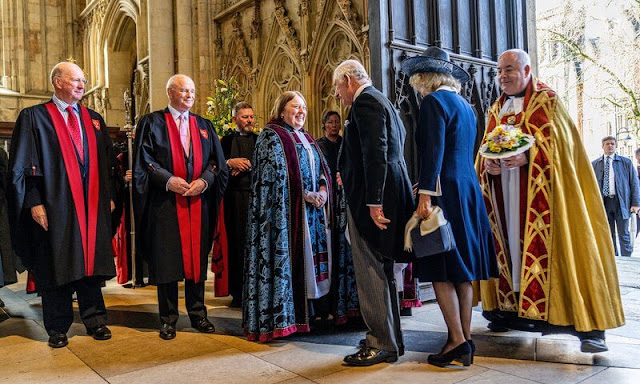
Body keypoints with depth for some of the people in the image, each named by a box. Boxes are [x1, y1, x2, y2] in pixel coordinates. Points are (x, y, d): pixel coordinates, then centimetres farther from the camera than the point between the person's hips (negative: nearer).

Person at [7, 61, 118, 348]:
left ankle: (94, 320, 20)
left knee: (91, 262, 8)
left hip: (93, 206, 4)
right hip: (55, 207, -3)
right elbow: (22, 164, -4)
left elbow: (108, 161, 15)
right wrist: (34, 202, -11)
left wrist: (109, 195, 6)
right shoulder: (33, 117, 1)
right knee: (56, 267, 4)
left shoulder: (94, 119, 14)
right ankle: (58, 329, 18)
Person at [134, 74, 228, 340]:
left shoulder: (204, 126, 14)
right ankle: (168, 319, 11)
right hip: (165, 203, -3)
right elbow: (143, 160, -4)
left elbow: (216, 160, 9)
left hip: (198, 202, 3)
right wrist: (168, 180, -16)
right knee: (167, 259, 0)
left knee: (196, 257, 7)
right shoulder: (152, 123, 4)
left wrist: (204, 181, -9)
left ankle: (197, 313, 18)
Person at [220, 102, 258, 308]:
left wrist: (246, 165, -7)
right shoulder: (226, 141, 13)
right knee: (236, 243, 2)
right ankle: (238, 293, 9)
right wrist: (230, 162, -11)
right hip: (234, 199, 0)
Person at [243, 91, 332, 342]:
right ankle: (281, 318, 1)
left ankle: (306, 311, 14)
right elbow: (279, 175, -13)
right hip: (286, 211, -7)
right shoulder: (271, 136, -3)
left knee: (307, 260, 7)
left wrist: (323, 191, -3)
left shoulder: (306, 139, 20)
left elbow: (322, 170, 17)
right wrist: (306, 195, -15)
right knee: (286, 257, -6)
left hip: (311, 210, 8)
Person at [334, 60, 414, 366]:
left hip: (370, 196, -11)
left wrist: (374, 202, -24)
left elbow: (376, 153, -21)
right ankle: (389, 337, 29)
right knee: (382, 271, 17)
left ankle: (382, 345, 5)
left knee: (371, 272, -4)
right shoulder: (381, 101, 21)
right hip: (390, 194, 11)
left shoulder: (365, 101, -10)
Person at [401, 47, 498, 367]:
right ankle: (465, 339, 14)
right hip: (469, 190, 9)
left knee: (440, 270, -5)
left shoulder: (434, 101, -7)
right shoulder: (464, 105, 20)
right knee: (462, 270, 9)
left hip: (445, 192, -9)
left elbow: (433, 151, -17)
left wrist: (425, 196, -19)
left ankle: (457, 341, -5)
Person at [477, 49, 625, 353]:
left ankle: (588, 324, -4)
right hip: (504, 194, 5)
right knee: (511, 246, 5)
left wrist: (528, 157, -23)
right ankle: (510, 309, 16)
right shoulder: (496, 110, 18)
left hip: (542, 193, -5)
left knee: (552, 248, -9)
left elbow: (560, 144, -8)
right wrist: (488, 164, -8)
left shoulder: (548, 102, 3)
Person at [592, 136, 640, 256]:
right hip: (603, 202, 2)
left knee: (623, 234, 2)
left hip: (621, 202, -2)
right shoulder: (594, 164, 8)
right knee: (609, 235, 8)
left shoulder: (626, 162, 5)